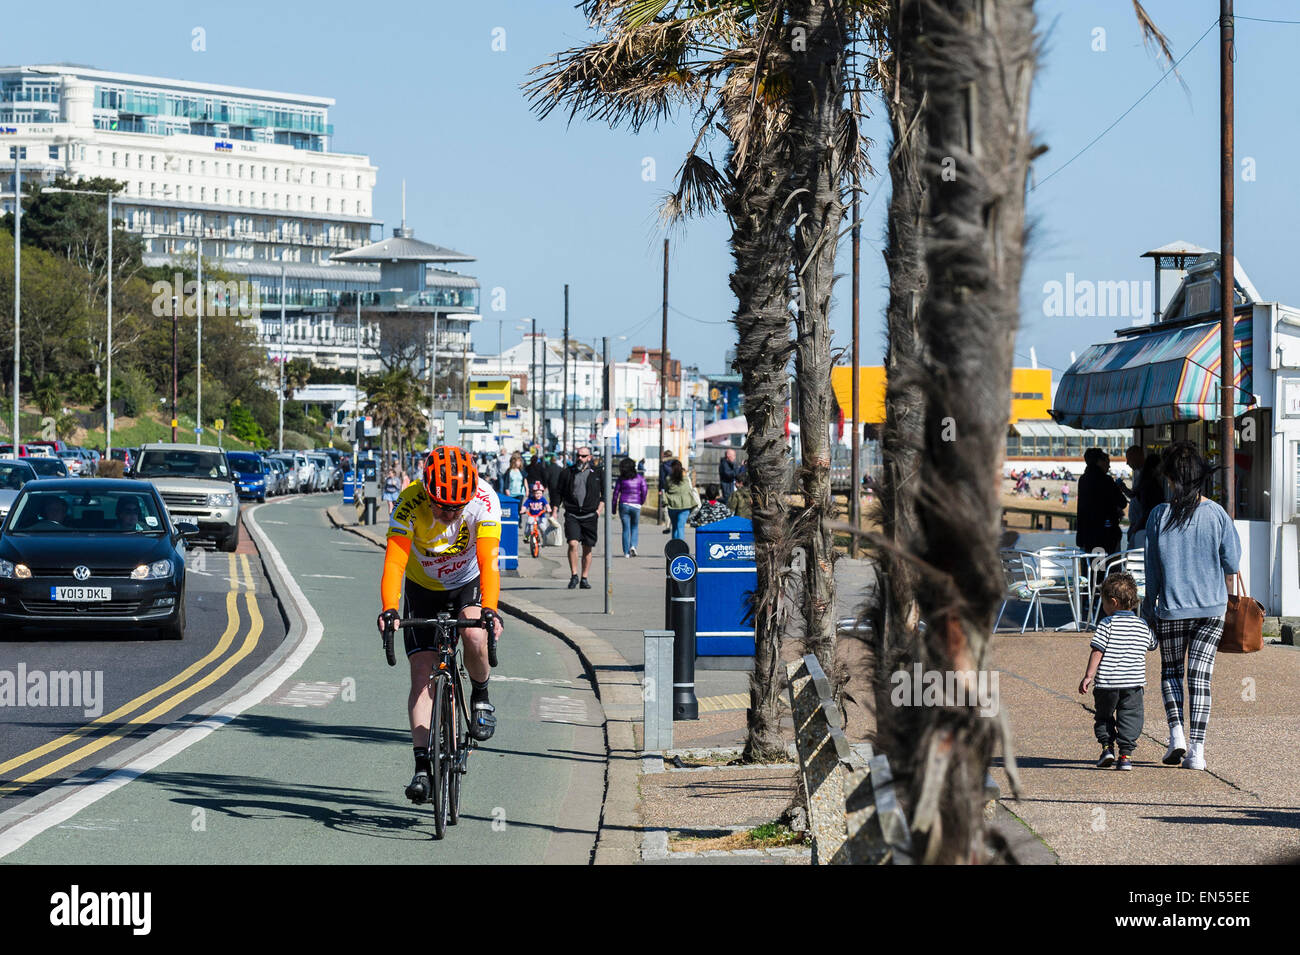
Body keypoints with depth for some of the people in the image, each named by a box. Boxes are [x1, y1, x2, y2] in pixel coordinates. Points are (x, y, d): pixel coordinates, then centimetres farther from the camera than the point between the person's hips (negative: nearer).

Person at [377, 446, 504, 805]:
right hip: (423, 587, 0)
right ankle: (423, 766, -9)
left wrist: (489, 610, -51)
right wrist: (389, 610, -51)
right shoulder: (410, 503, -29)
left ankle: (481, 696, 0)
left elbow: (488, 561, -35)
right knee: (422, 675, -10)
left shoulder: (484, 501, -29)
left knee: (474, 637, -30)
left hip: (467, 583, 0)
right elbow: (394, 563, -35)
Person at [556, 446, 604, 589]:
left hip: (589, 516, 1)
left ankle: (584, 579, 14)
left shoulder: (597, 474, 6)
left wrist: (601, 506, 1)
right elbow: (559, 492, 11)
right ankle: (574, 576, -10)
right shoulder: (567, 473, 6)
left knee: (587, 549, 5)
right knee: (573, 543, -18)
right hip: (572, 515, -1)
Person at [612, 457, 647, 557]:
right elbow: (644, 491, -4)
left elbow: (616, 492, 0)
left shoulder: (621, 478, -2)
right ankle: (633, 545, -4)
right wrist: (642, 501, 15)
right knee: (635, 527, 18)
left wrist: (613, 507, 8)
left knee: (626, 528, 6)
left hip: (624, 504, 0)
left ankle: (626, 552, 5)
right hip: (636, 505, 0)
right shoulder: (640, 478, -1)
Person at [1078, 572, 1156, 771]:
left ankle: (1107, 746, 7)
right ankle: (1126, 754, -4)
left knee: (1104, 716, 17)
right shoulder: (1143, 626, 7)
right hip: (1134, 682, 3)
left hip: (1106, 682, -2)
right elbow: (1151, 646, 23)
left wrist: (1088, 676, -7)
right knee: (1130, 717, 6)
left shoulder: (1107, 624, -7)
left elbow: (1097, 651, -10)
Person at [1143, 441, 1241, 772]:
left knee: (1170, 670, 18)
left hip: (1171, 608, 0)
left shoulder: (1159, 515, -8)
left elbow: (1151, 567, -2)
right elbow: (1233, 564, -2)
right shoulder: (1216, 514, -7)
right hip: (1212, 607, 0)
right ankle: (1196, 749, -2)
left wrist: (1149, 607, 10)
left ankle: (1176, 731, 1)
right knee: (1200, 676, 4)